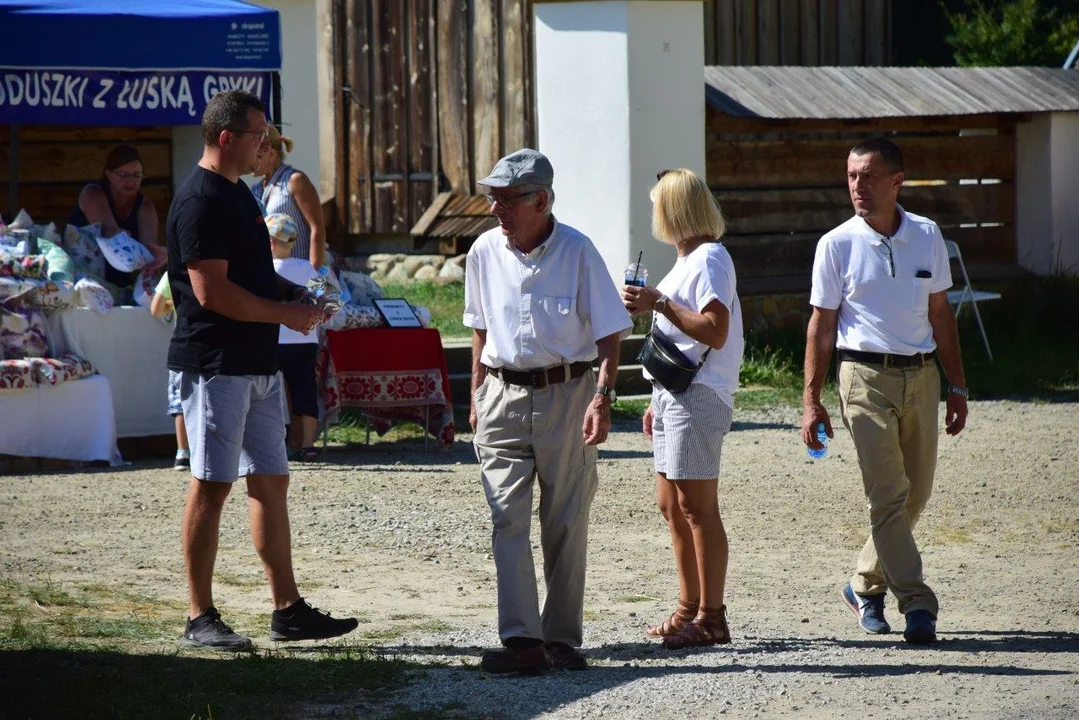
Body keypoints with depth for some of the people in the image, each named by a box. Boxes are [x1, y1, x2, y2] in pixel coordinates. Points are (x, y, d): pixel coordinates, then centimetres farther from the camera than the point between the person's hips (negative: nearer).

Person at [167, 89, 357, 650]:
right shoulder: (200, 200, -15)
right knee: (211, 487, -5)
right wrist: (285, 313, -13)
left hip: (257, 364, 10)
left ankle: (287, 610, 14)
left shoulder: (238, 194, 17)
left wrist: (296, 294, 9)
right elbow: (212, 292, -21)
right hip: (215, 366, -10)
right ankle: (200, 619, 0)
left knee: (270, 481, 10)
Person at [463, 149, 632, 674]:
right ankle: (521, 641, -14)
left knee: (565, 524, 4)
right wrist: (477, 394, 16)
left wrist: (602, 398, -17)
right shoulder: (484, 252, 3)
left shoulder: (577, 252, -8)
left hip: (567, 395, -2)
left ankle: (563, 639, 13)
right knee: (507, 519, -9)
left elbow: (609, 334, -6)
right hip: (504, 395, 3)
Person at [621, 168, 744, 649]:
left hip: (698, 397, -10)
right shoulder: (687, 261, 20)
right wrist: (658, 401, 23)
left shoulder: (709, 259, -11)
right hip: (674, 394, 10)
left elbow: (715, 332, -21)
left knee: (697, 507, -9)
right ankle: (689, 609, 20)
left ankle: (711, 618, -7)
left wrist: (658, 304, -19)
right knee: (672, 506, 13)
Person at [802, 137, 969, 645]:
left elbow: (940, 313, 14)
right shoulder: (837, 245, -2)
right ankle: (917, 605, -12)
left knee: (916, 491, 8)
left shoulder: (926, 235, 6)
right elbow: (821, 325, 2)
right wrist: (811, 402, -2)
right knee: (887, 494, -11)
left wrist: (957, 385, 12)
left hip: (921, 375, 4)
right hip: (866, 377, -4)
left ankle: (865, 585, 26)